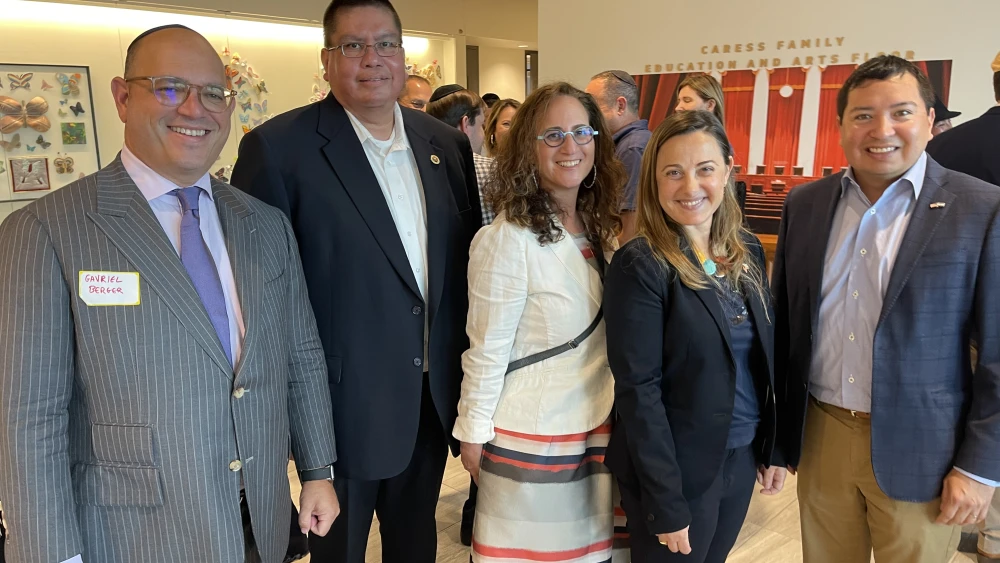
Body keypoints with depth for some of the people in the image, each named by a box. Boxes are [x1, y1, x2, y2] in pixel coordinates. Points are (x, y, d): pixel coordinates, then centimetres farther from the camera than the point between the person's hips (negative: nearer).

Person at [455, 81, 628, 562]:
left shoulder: (598, 228, 2)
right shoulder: (507, 239, -21)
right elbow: (487, 352, -15)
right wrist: (474, 435, -9)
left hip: (596, 423, 7)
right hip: (531, 432, -6)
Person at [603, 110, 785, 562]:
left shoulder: (747, 249, 1)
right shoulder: (640, 265, -19)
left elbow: (763, 358, 9)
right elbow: (638, 390, -19)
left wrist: (773, 447, 9)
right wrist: (666, 502, -18)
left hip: (742, 457, 6)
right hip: (678, 468, -6)